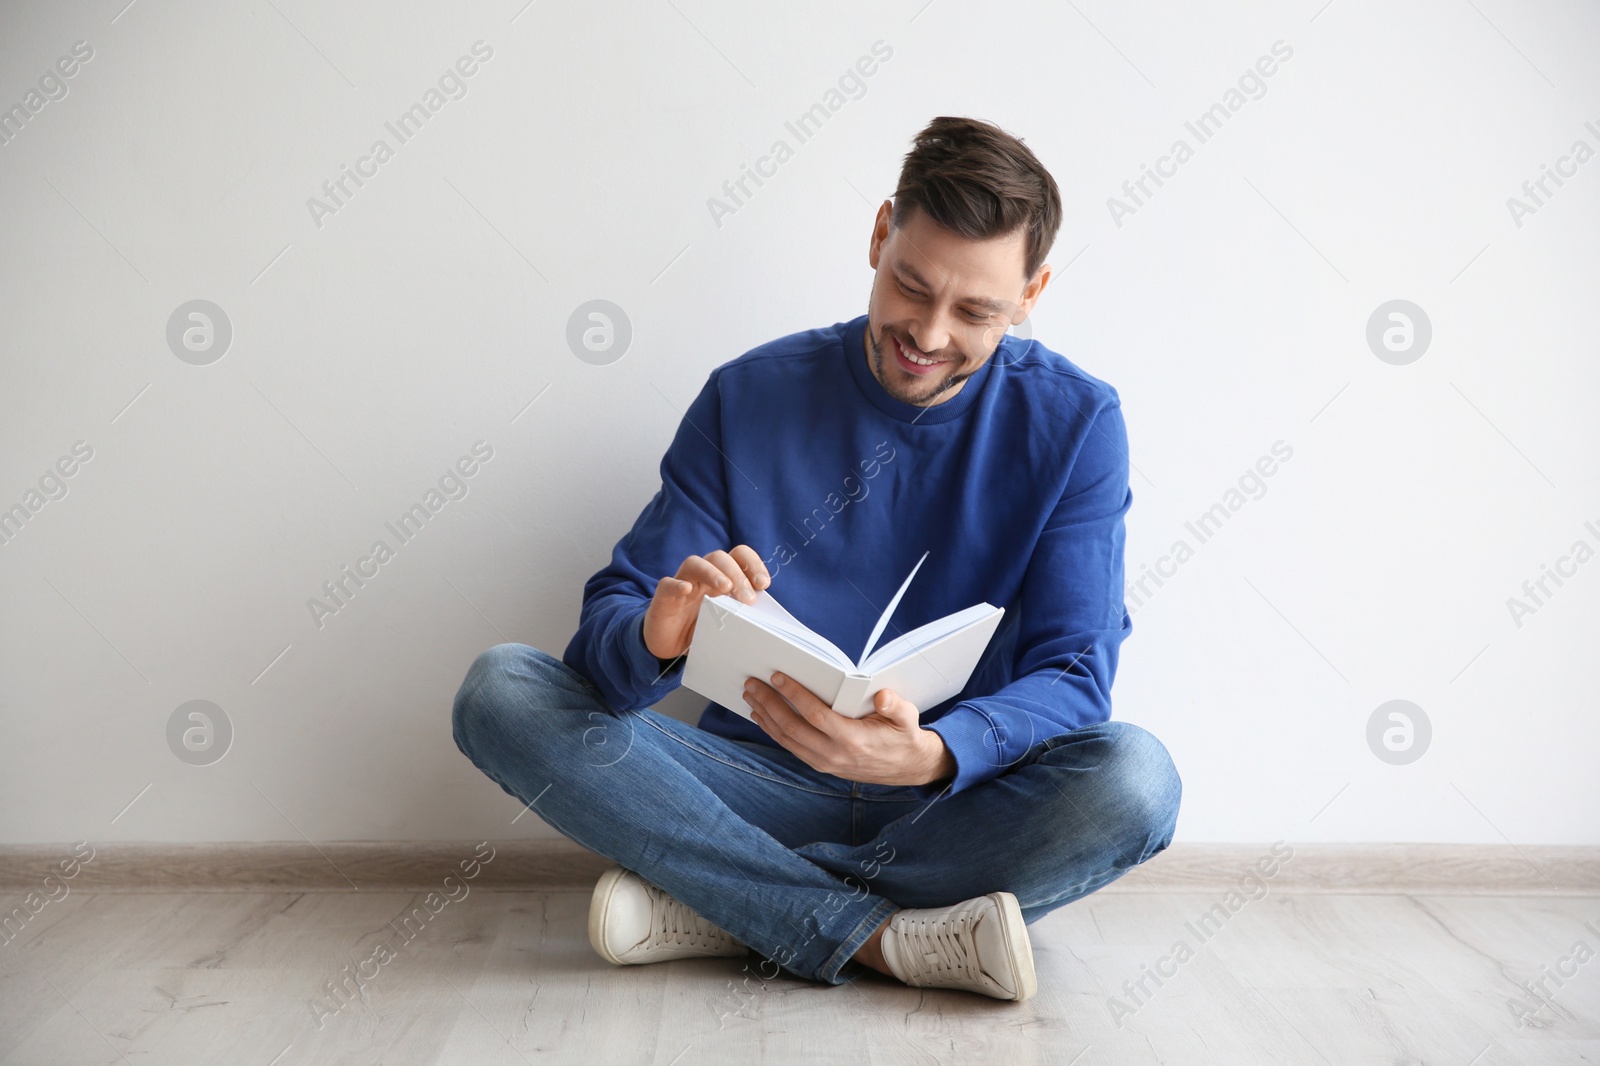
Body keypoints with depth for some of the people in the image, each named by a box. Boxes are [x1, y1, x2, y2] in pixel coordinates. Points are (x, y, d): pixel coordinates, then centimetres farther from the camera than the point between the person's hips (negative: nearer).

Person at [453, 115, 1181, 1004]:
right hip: (762, 787, 1)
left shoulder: (1074, 423, -5)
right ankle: (884, 939, -23)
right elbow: (611, 620, -4)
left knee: (1134, 780, -32)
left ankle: (719, 905, -20)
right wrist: (654, 637, -30)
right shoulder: (750, 397, -2)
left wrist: (932, 755, -32)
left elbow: (1074, 674, -11)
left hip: (957, 802, 0)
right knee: (500, 689, -19)